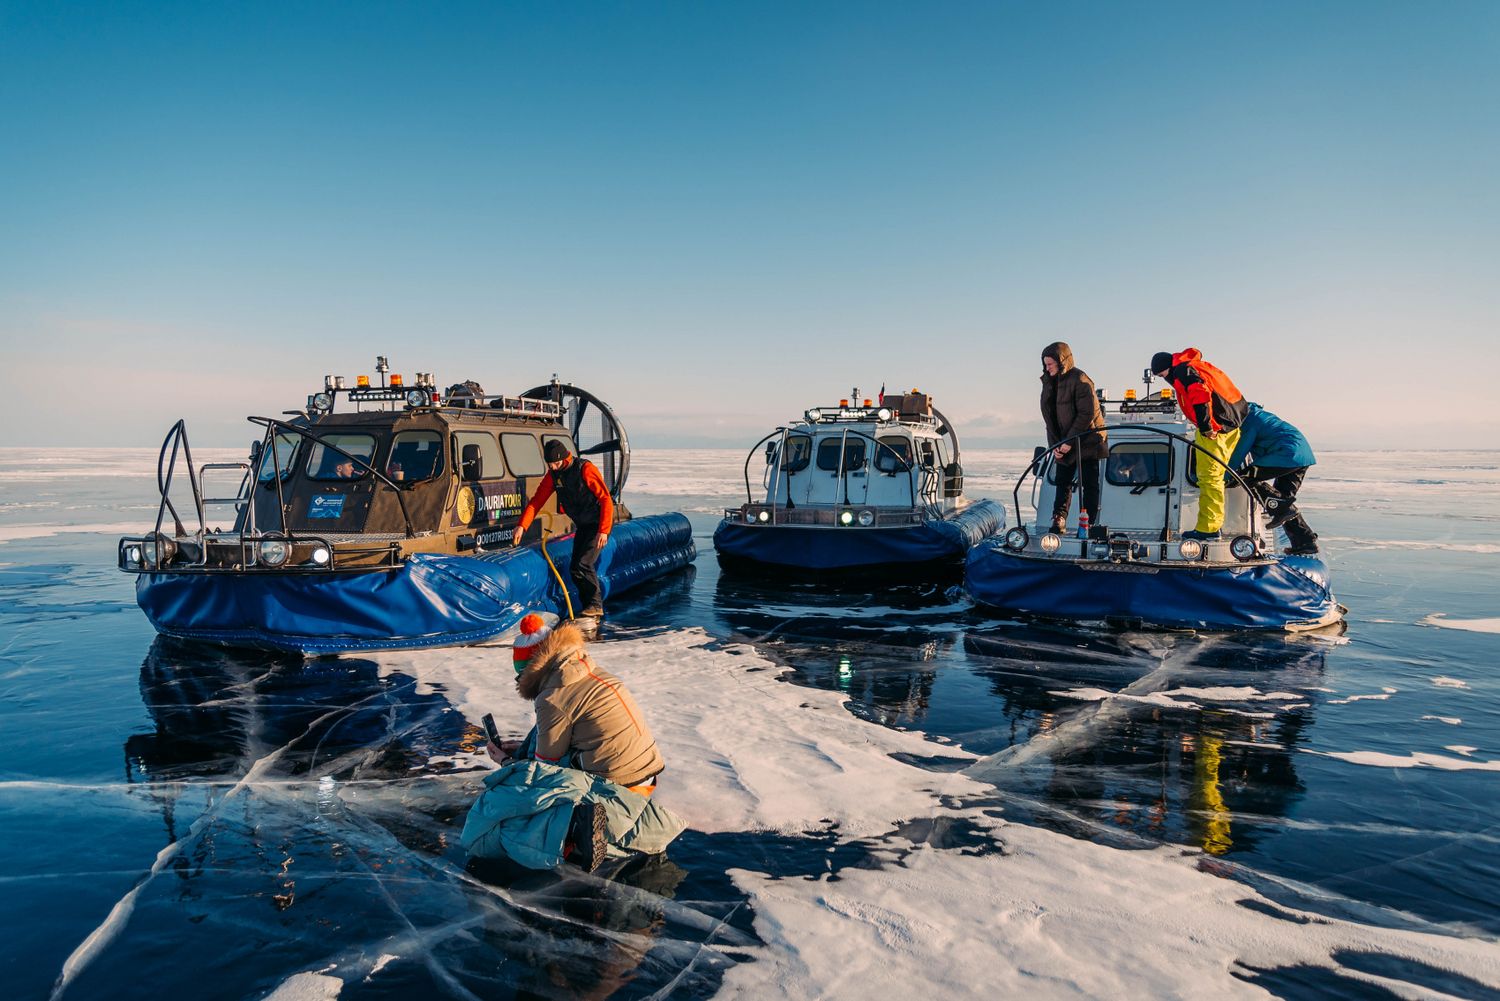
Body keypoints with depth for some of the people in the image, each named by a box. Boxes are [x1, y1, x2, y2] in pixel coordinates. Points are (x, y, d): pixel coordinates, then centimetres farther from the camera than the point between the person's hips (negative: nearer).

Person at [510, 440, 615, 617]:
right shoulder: (553, 475, 0)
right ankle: (588, 609, 12)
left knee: (583, 564, -19)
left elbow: (606, 499, -22)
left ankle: (595, 605, -8)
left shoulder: (585, 469, -21)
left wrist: (603, 530, -28)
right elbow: (537, 501, -2)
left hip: (599, 523, -8)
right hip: (582, 525, 8)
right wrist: (522, 526, -14)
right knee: (574, 568, 3)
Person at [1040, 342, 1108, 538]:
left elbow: (1087, 415, -20)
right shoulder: (1049, 382, 7)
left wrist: (1069, 442, -20)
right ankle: (1059, 520, 5)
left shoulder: (1080, 380, -16)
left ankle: (1088, 523, 2)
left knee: (1089, 484, -1)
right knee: (1063, 482, 5)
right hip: (1063, 444, 7)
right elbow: (1049, 417, 9)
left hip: (1086, 442, -7)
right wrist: (1054, 444, -2)